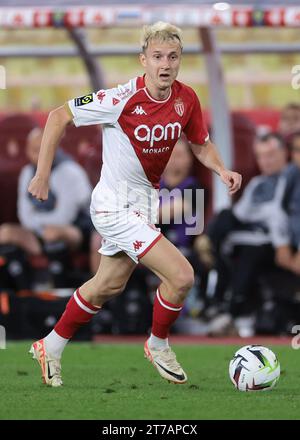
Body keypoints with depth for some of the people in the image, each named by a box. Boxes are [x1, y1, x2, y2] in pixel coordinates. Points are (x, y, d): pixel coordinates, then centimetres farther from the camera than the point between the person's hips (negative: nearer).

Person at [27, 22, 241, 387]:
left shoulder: (186, 99, -6)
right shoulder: (123, 98, -24)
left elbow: (200, 144, 12)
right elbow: (59, 117, -15)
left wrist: (221, 170, -9)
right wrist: (42, 175, -15)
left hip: (145, 201, 8)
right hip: (116, 203, -8)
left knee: (109, 284, 23)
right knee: (181, 275, -16)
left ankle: (51, 348, 41)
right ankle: (158, 347, 12)